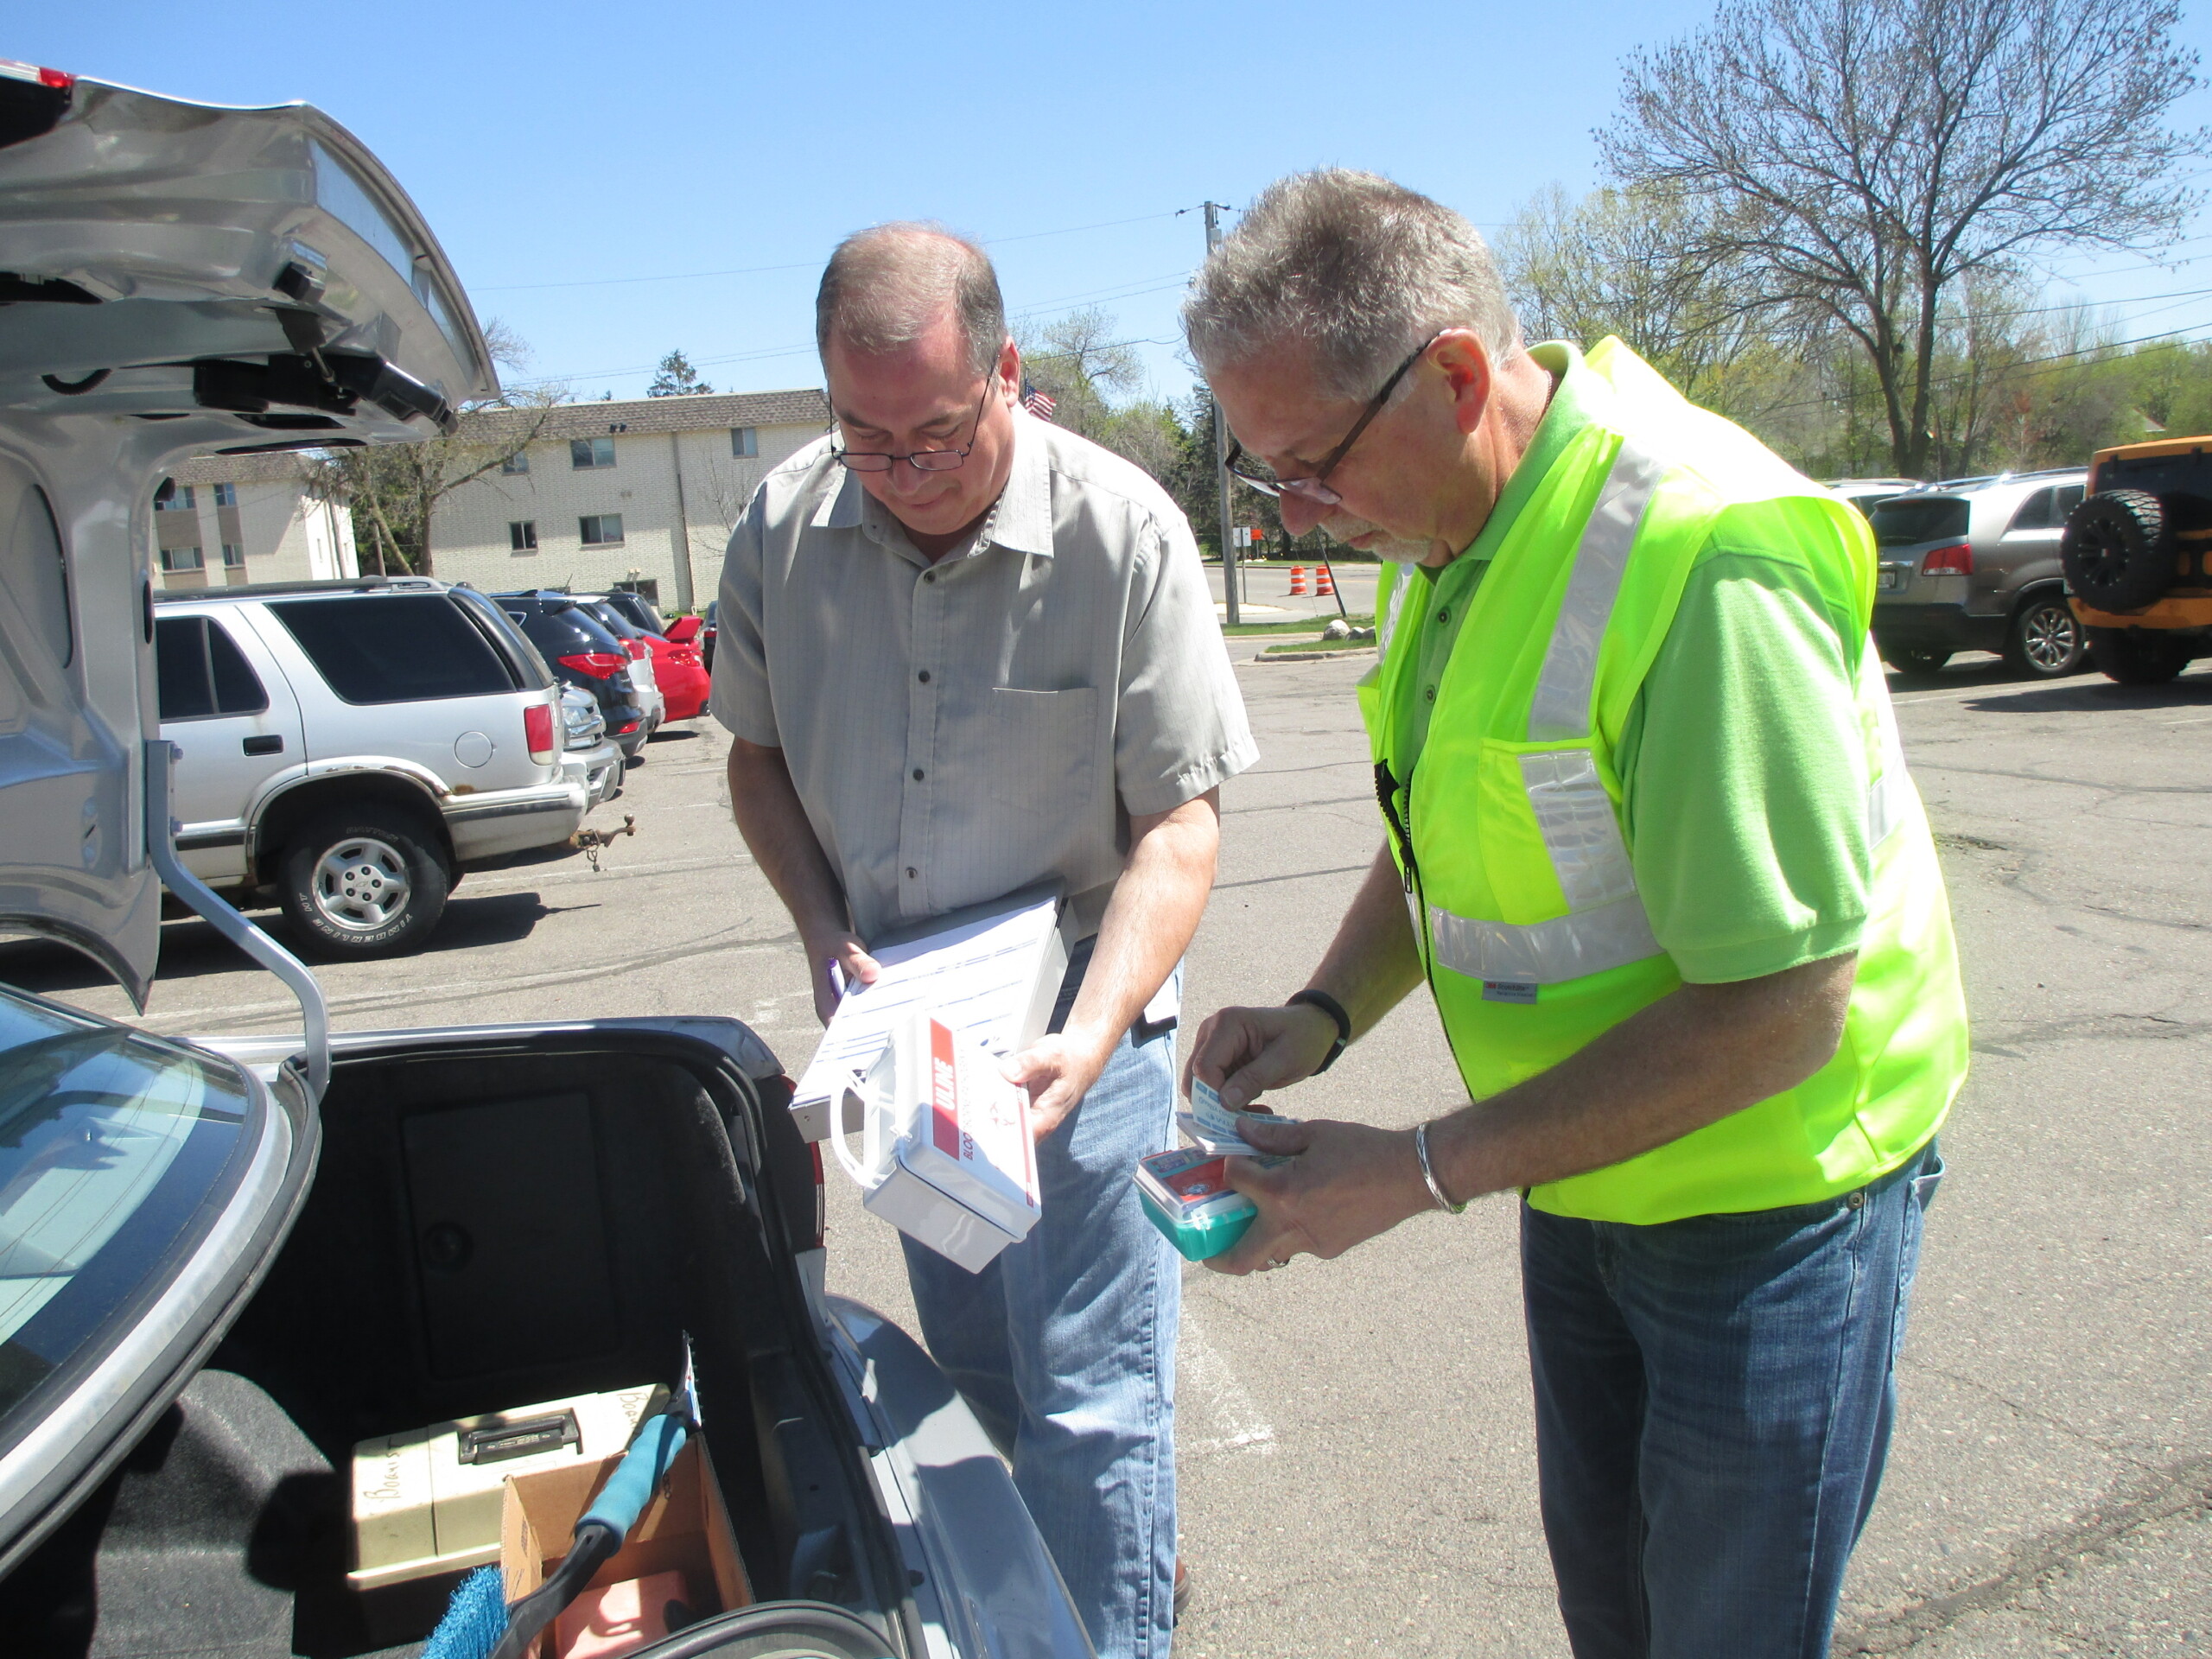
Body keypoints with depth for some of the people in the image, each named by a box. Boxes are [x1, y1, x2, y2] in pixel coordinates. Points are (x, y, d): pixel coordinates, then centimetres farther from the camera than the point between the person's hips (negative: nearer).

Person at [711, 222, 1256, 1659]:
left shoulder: (1125, 533, -19)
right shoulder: (786, 528, -7)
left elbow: (1181, 823, -16)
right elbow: (760, 753, 8)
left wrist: (1089, 1035, -28)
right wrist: (825, 931, -8)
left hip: (1074, 1019, -5)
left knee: (1088, 1398, 1)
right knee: (972, 1366, 22)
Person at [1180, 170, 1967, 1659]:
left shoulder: (1706, 556, -29)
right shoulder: (1453, 531, -1)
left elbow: (1777, 1008, -29)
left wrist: (1424, 1171, -26)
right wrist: (1325, 1015, -6)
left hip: (1762, 1188, -7)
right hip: (1581, 1173, 8)